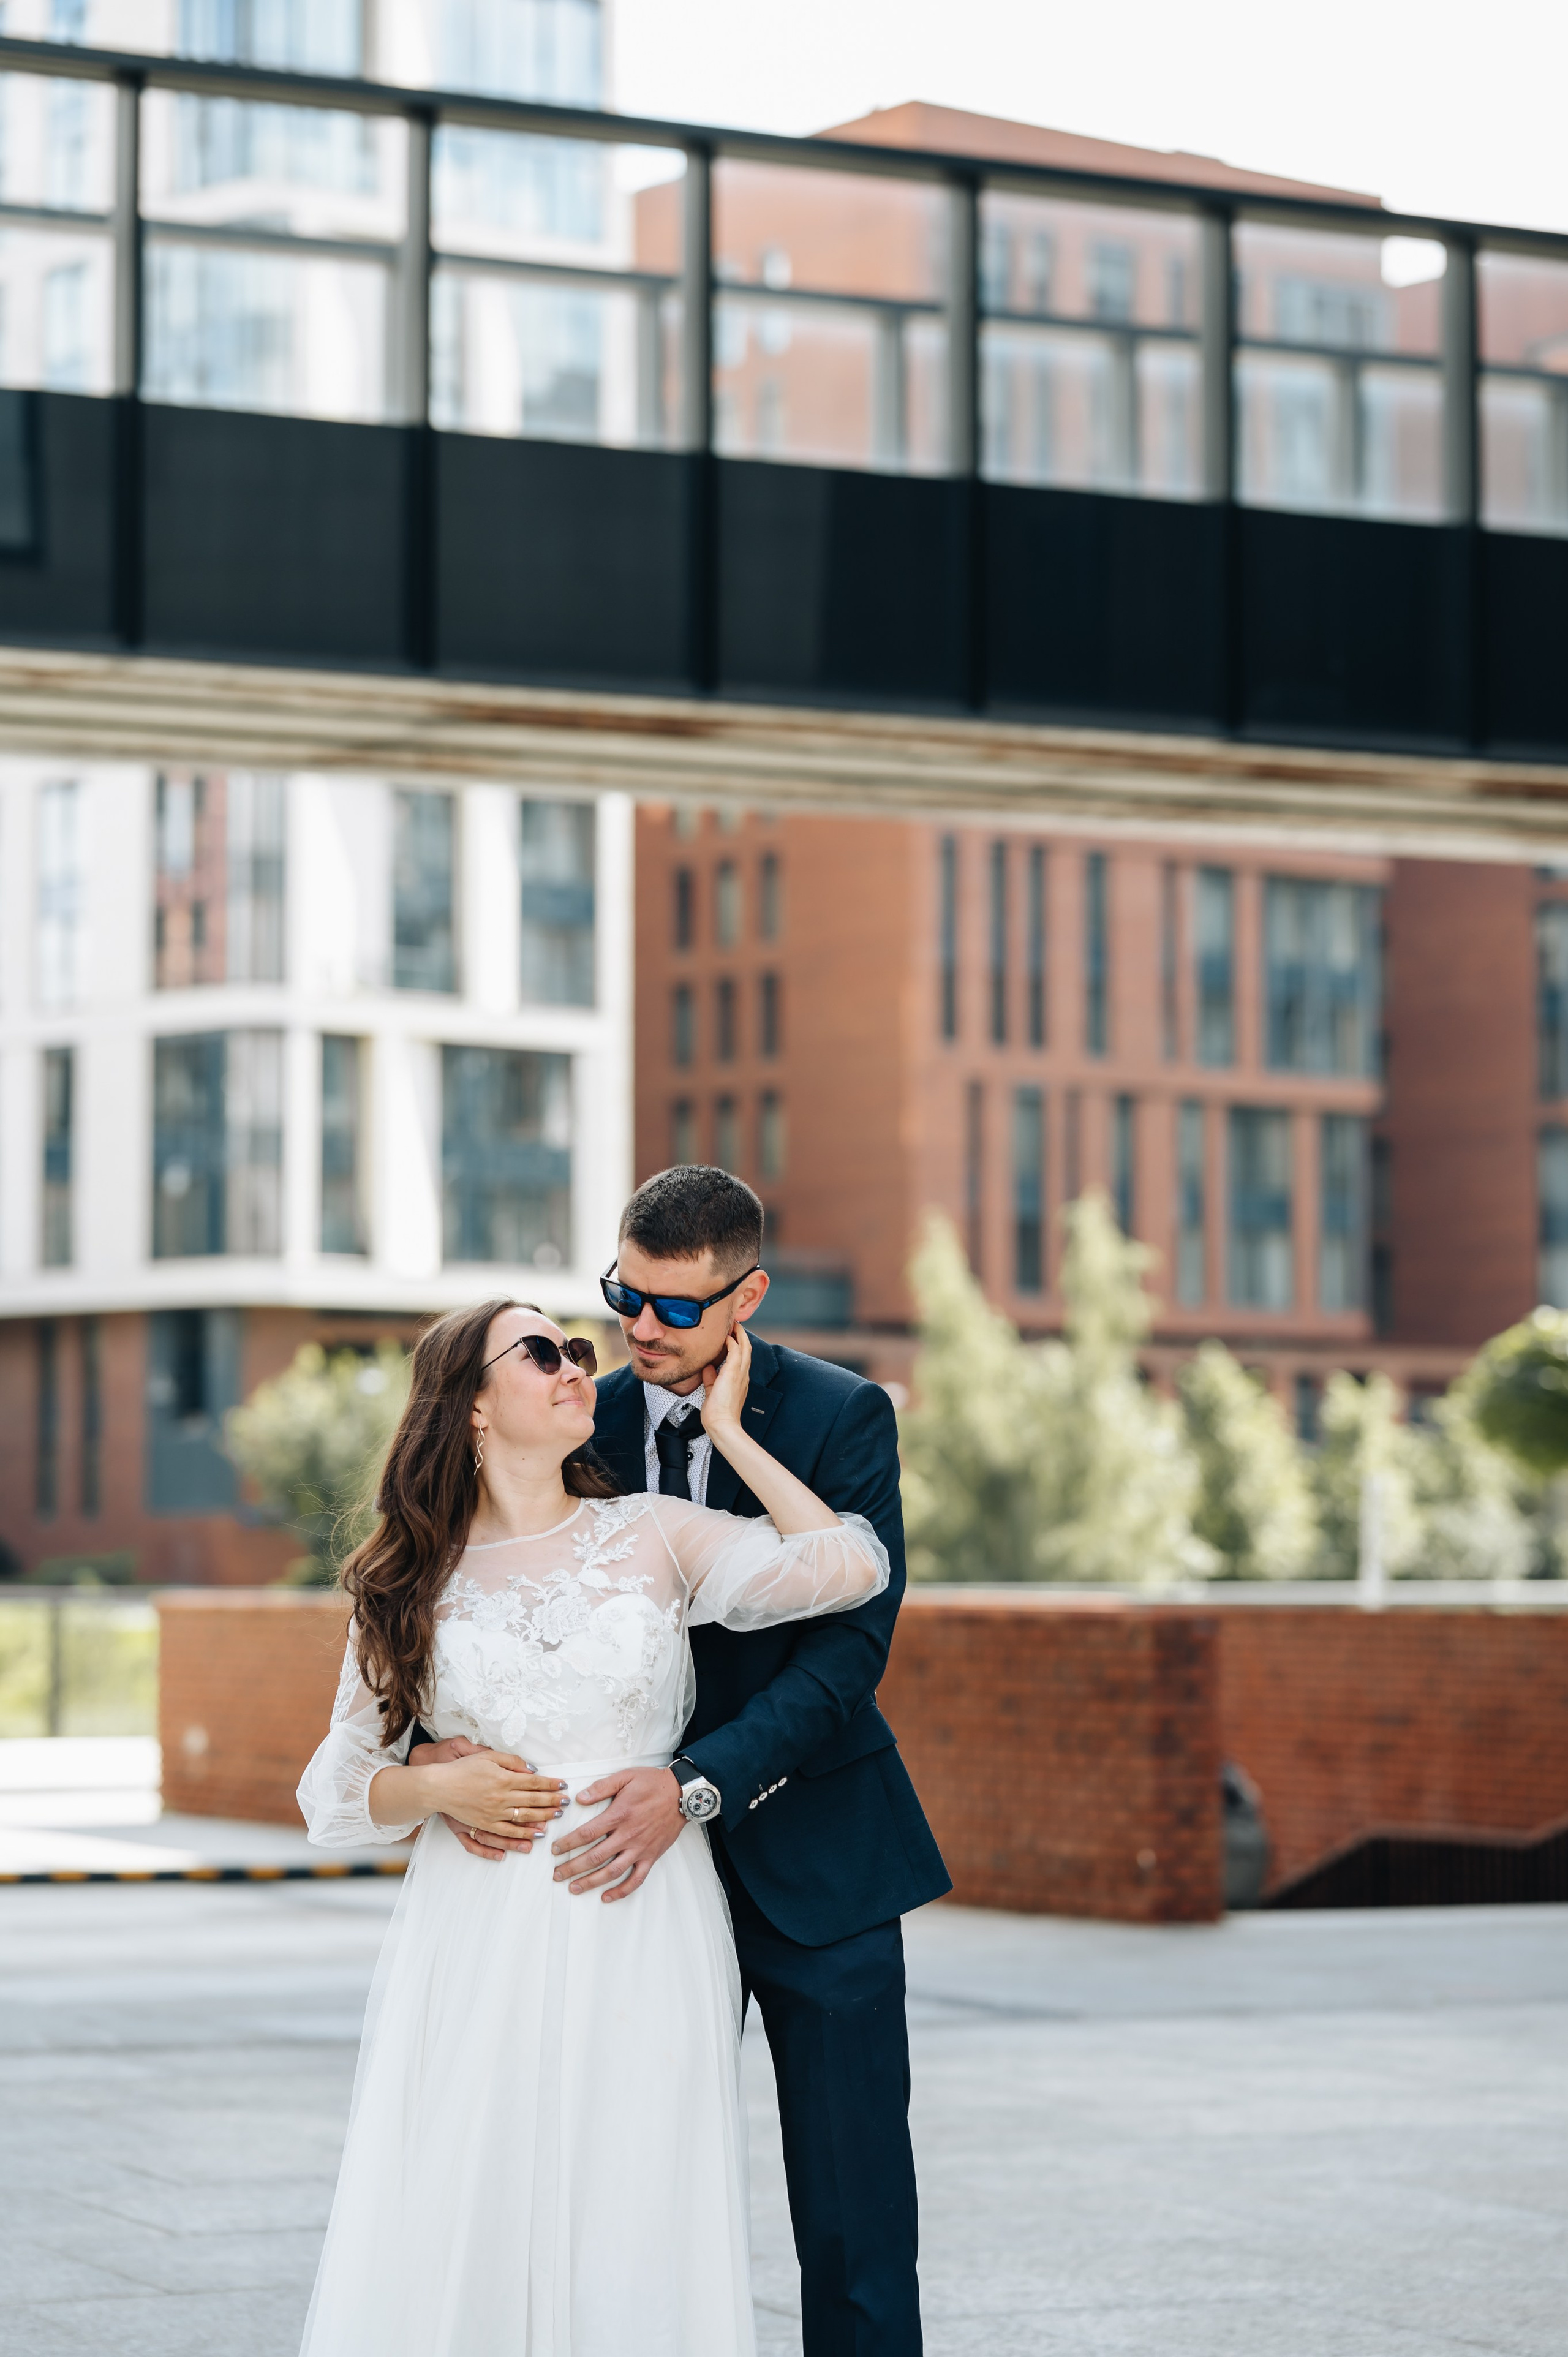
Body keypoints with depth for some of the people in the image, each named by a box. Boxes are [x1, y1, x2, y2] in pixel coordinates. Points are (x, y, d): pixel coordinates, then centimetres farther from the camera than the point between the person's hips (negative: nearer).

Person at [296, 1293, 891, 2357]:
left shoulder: (655, 1537, 6)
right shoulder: (411, 1582, 8)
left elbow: (848, 1567, -7)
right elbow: (333, 1791, 10)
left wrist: (726, 1430, 1)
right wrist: (440, 1788, -10)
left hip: (638, 1940, -1)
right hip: (477, 1942, 1)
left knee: (629, 2231, -4)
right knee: (452, 2238, -3)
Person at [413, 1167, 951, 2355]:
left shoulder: (844, 1417, -8)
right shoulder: (581, 1426, 1)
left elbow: (848, 1645, -17)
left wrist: (697, 1785, -30)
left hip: (812, 1856, -3)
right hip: (649, 1863, 3)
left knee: (853, 2204, 0)